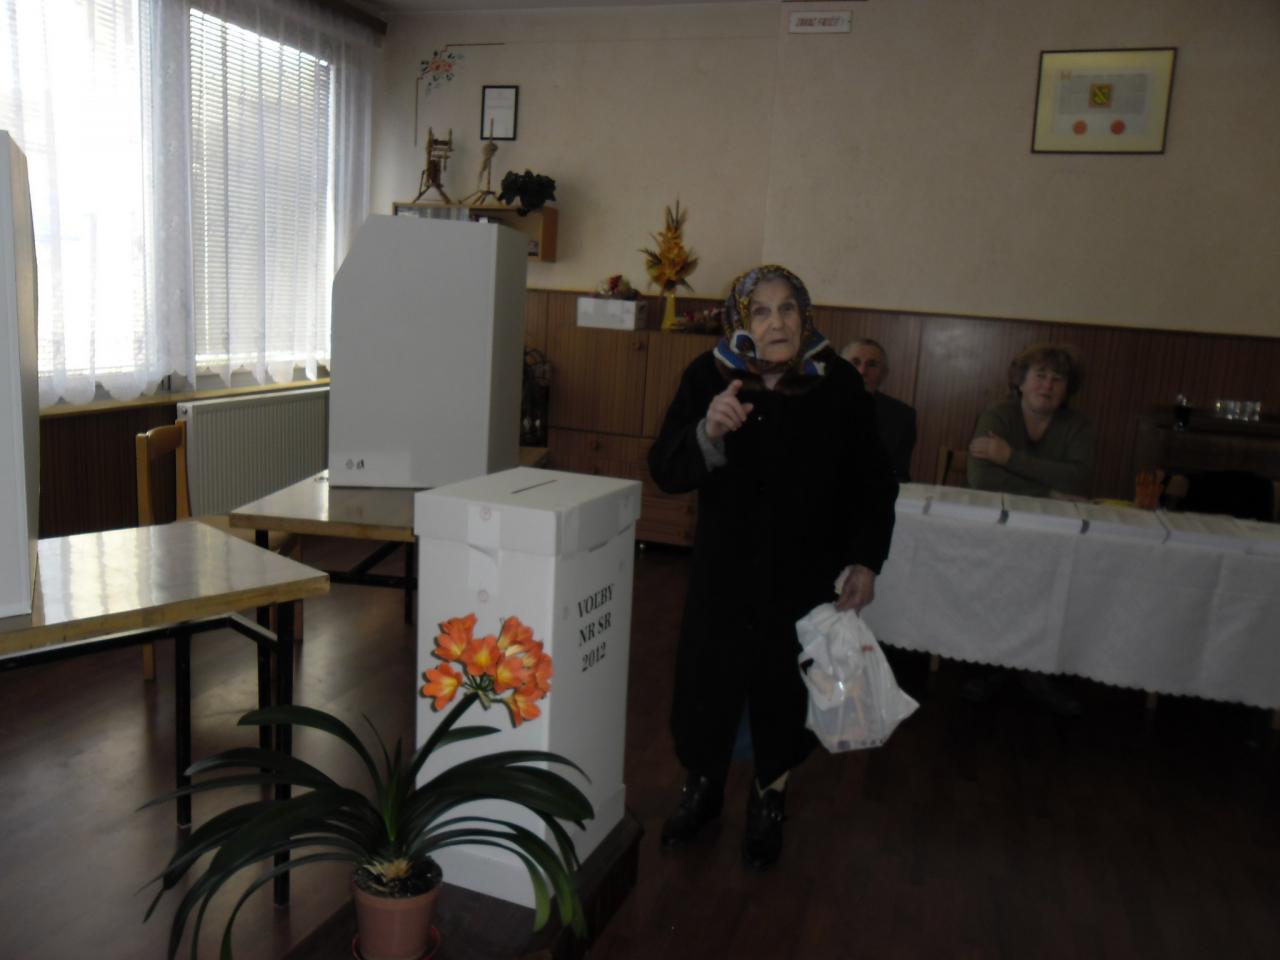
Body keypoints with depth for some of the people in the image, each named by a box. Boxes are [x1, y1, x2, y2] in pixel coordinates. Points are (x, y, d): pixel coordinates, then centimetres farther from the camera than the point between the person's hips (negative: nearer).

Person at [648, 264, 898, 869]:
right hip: (723, 569, 0)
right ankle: (701, 789, 37)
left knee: (785, 689, 11)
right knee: (706, 683, 8)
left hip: (805, 575, 0)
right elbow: (666, 472, -15)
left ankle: (769, 801, 38)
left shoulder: (837, 386, -9)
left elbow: (871, 484, 1)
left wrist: (865, 559, -7)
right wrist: (708, 432, -34)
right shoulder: (708, 378, -9)